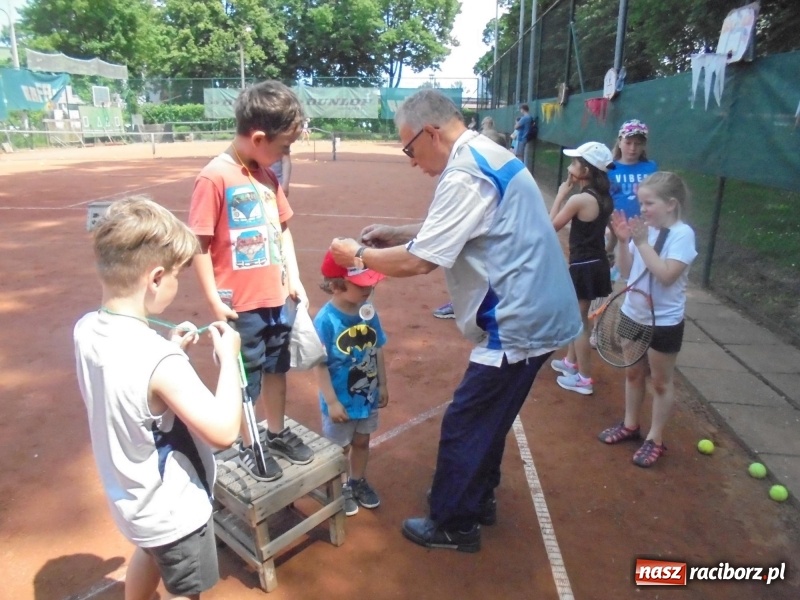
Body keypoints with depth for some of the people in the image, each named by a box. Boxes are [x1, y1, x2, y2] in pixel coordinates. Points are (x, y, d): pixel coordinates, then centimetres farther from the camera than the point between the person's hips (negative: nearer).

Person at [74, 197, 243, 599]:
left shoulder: (86, 330, -11)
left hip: (130, 498, 7)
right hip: (173, 509, -7)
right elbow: (223, 431, -31)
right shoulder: (158, 360, -37)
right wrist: (229, 357, -22)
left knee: (149, 554, 37)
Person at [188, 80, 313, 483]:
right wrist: (214, 301, -15)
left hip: (278, 298, 7)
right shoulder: (215, 177, -17)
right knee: (245, 380, 11)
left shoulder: (267, 176, 4)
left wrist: (294, 278, 9)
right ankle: (247, 447, 32)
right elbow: (199, 244, -15)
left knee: (276, 368, 20)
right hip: (241, 305, -6)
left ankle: (277, 433, 40)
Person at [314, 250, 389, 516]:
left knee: (362, 442, 25)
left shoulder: (368, 311, -11)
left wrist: (382, 385, 7)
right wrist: (332, 402, -18)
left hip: (368, 396, 5)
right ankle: (338, 489, 43)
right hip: (341, 400, -5)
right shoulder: (325, 320, -26)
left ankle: (358, 482, 50)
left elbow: (377, 351, 1)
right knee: (339, 448, 18)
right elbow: (320, 365, -20)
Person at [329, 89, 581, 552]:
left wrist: (359, 255, -6)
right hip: (536, 313, 10)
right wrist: (395, 234, 14)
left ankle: (453, 525, 24)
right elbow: (453, 232, 21)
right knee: (486, 418, 23)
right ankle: (478, 497, 42)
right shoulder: (489, 155, 12)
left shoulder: (465, 174, -20)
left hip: (519, 323, -10)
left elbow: (418, 262, -22)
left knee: (465, 426, 5)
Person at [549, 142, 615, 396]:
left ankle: (584, 379, 14)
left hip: (583, 267, -9)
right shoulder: (603, 197, 4)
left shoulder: (579, 199, -21)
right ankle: (571, 362, 40)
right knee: (577, 317, 23)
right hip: (597, 263, 9)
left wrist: (561, 194, -4)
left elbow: (553, 225, -10)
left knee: (579, 322, 3)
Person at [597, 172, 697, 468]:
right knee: (633, 373, 19)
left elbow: (666, 275, -27)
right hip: (633, 315, 6)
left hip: (664, 323, -6)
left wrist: (642, 242, -26)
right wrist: (624, 241, -11)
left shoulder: (682, 234, -17)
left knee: (661, 382, 10)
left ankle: (655, 439, 24)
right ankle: (630, 425, 37)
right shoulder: (644, 229, -1)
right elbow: (626, 270, 4)